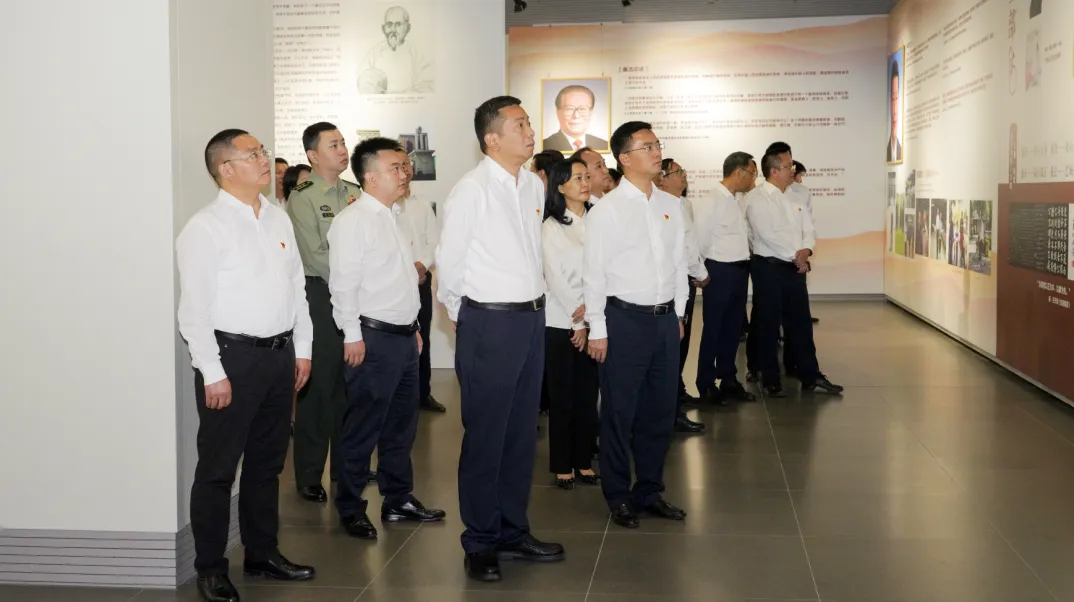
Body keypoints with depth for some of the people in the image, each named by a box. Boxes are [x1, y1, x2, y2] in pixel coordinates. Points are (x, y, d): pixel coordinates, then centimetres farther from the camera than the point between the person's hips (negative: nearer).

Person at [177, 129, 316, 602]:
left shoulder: (278, 219, 11)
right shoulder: (205, 228, -10)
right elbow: (194, 308, -13)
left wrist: (302, 349, 12)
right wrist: (213, 373, -16)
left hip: (279, 354, 7)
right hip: (232, 355, -7)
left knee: (267, 462, 16)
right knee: (218, 468, 2)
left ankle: (263, 552, 30)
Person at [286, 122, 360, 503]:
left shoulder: (353, 194, 12)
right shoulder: (303, 198, -6)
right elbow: (315, 255, -12)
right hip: (321, 294, -6)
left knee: (349, 385, 11)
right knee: (318, 387, -1)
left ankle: (345, 468, 23)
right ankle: (309, 476, 9)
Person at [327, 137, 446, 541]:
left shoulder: (393, 217, 15)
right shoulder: (353, 221, -12)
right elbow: (344, 283, -17)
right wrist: (353, 336, -19)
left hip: (404, 336, 9)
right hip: (373, 339, -9)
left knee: (401, 424, 15)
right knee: (363, 427, 0)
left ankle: (399, 500, 27)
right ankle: (350, 509, 11)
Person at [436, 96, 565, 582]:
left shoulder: (534, 185, 7)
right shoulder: (471, 190, -13)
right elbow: (449, 261, -7)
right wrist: (466, 316, 4)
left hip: (532, 318, 7)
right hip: (489, 323, -7)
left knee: (522, 433, 15)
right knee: (485, 437, 4)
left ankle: (513, 531, 29)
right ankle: (481, 542, 17)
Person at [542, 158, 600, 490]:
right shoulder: (551, 227, -3)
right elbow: (555, 278, -7)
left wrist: (589, 306, -14)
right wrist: (577, 322, -9)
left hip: (591, 322, 3)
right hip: (560, 323, -3)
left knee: (587, 396, 7)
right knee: (562, 397, 2)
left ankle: (584, 462, 17)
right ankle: (562, 467, 11)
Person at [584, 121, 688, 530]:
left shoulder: (670, 205, 8)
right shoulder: (606, 210, -8)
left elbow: (680, 262, 14)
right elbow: (595, 273, -8)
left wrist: (678, 314, 13)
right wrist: (597, 330, -9)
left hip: (665, 318, 6)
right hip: (624, 319, -5)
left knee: (660, 411, 13)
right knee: (619, 412, 3)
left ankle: (650, 491, 28)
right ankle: (618, 497, 17)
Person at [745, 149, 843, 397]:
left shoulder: (793, 199, 13)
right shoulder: (756, 198, -10)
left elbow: (808, 229, 11)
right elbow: (767, 235, -18)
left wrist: (805, 250, -10)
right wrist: (795, 255, -13)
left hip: (795, 268, 7)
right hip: (768, 267, -6)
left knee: (800, 322, 10)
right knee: (768, 325, 2)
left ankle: (811, 377, 16)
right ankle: (771, 380, 11)